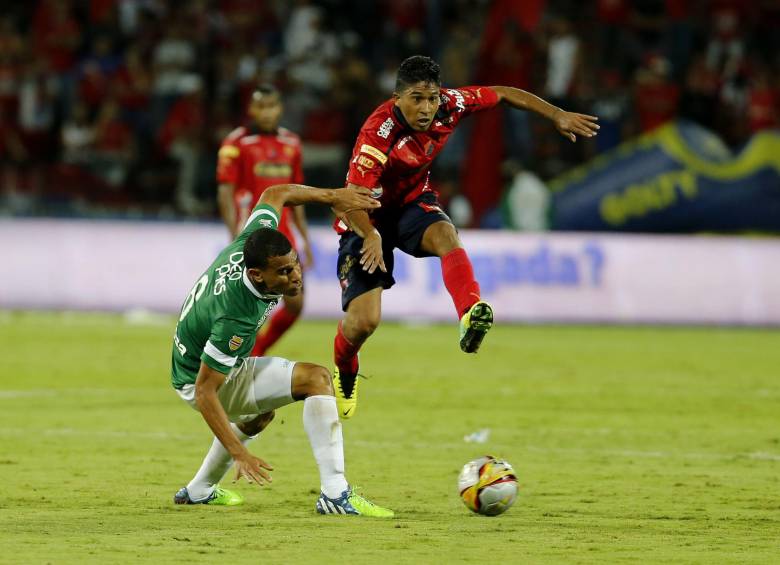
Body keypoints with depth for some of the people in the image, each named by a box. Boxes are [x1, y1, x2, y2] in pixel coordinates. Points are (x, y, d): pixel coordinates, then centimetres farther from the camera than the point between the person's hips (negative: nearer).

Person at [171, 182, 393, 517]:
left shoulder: (251, 242, -20)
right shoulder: (236, 317, -39)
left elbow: (275, 195, 2)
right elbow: (205, 393, -34)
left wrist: (332, 197, -4)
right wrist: (239, 454, -37)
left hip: (190, 361, 9)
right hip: (199, 383, -9)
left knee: (259, 415, 38)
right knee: (316, 379, -21)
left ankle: (199, 491, 51)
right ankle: (335, 494, -23)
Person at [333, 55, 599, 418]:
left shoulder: (448, 105, -18)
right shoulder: (379, 133, -34)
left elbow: (502, 95, -2)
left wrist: (558, 116, -3)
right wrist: (370, 236, -57)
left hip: (413, 201, 4)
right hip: (369, 219, -4)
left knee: (445, 235, -33)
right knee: (364, 320, -9)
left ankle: (469, 316, -50)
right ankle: (344, 373, 23)